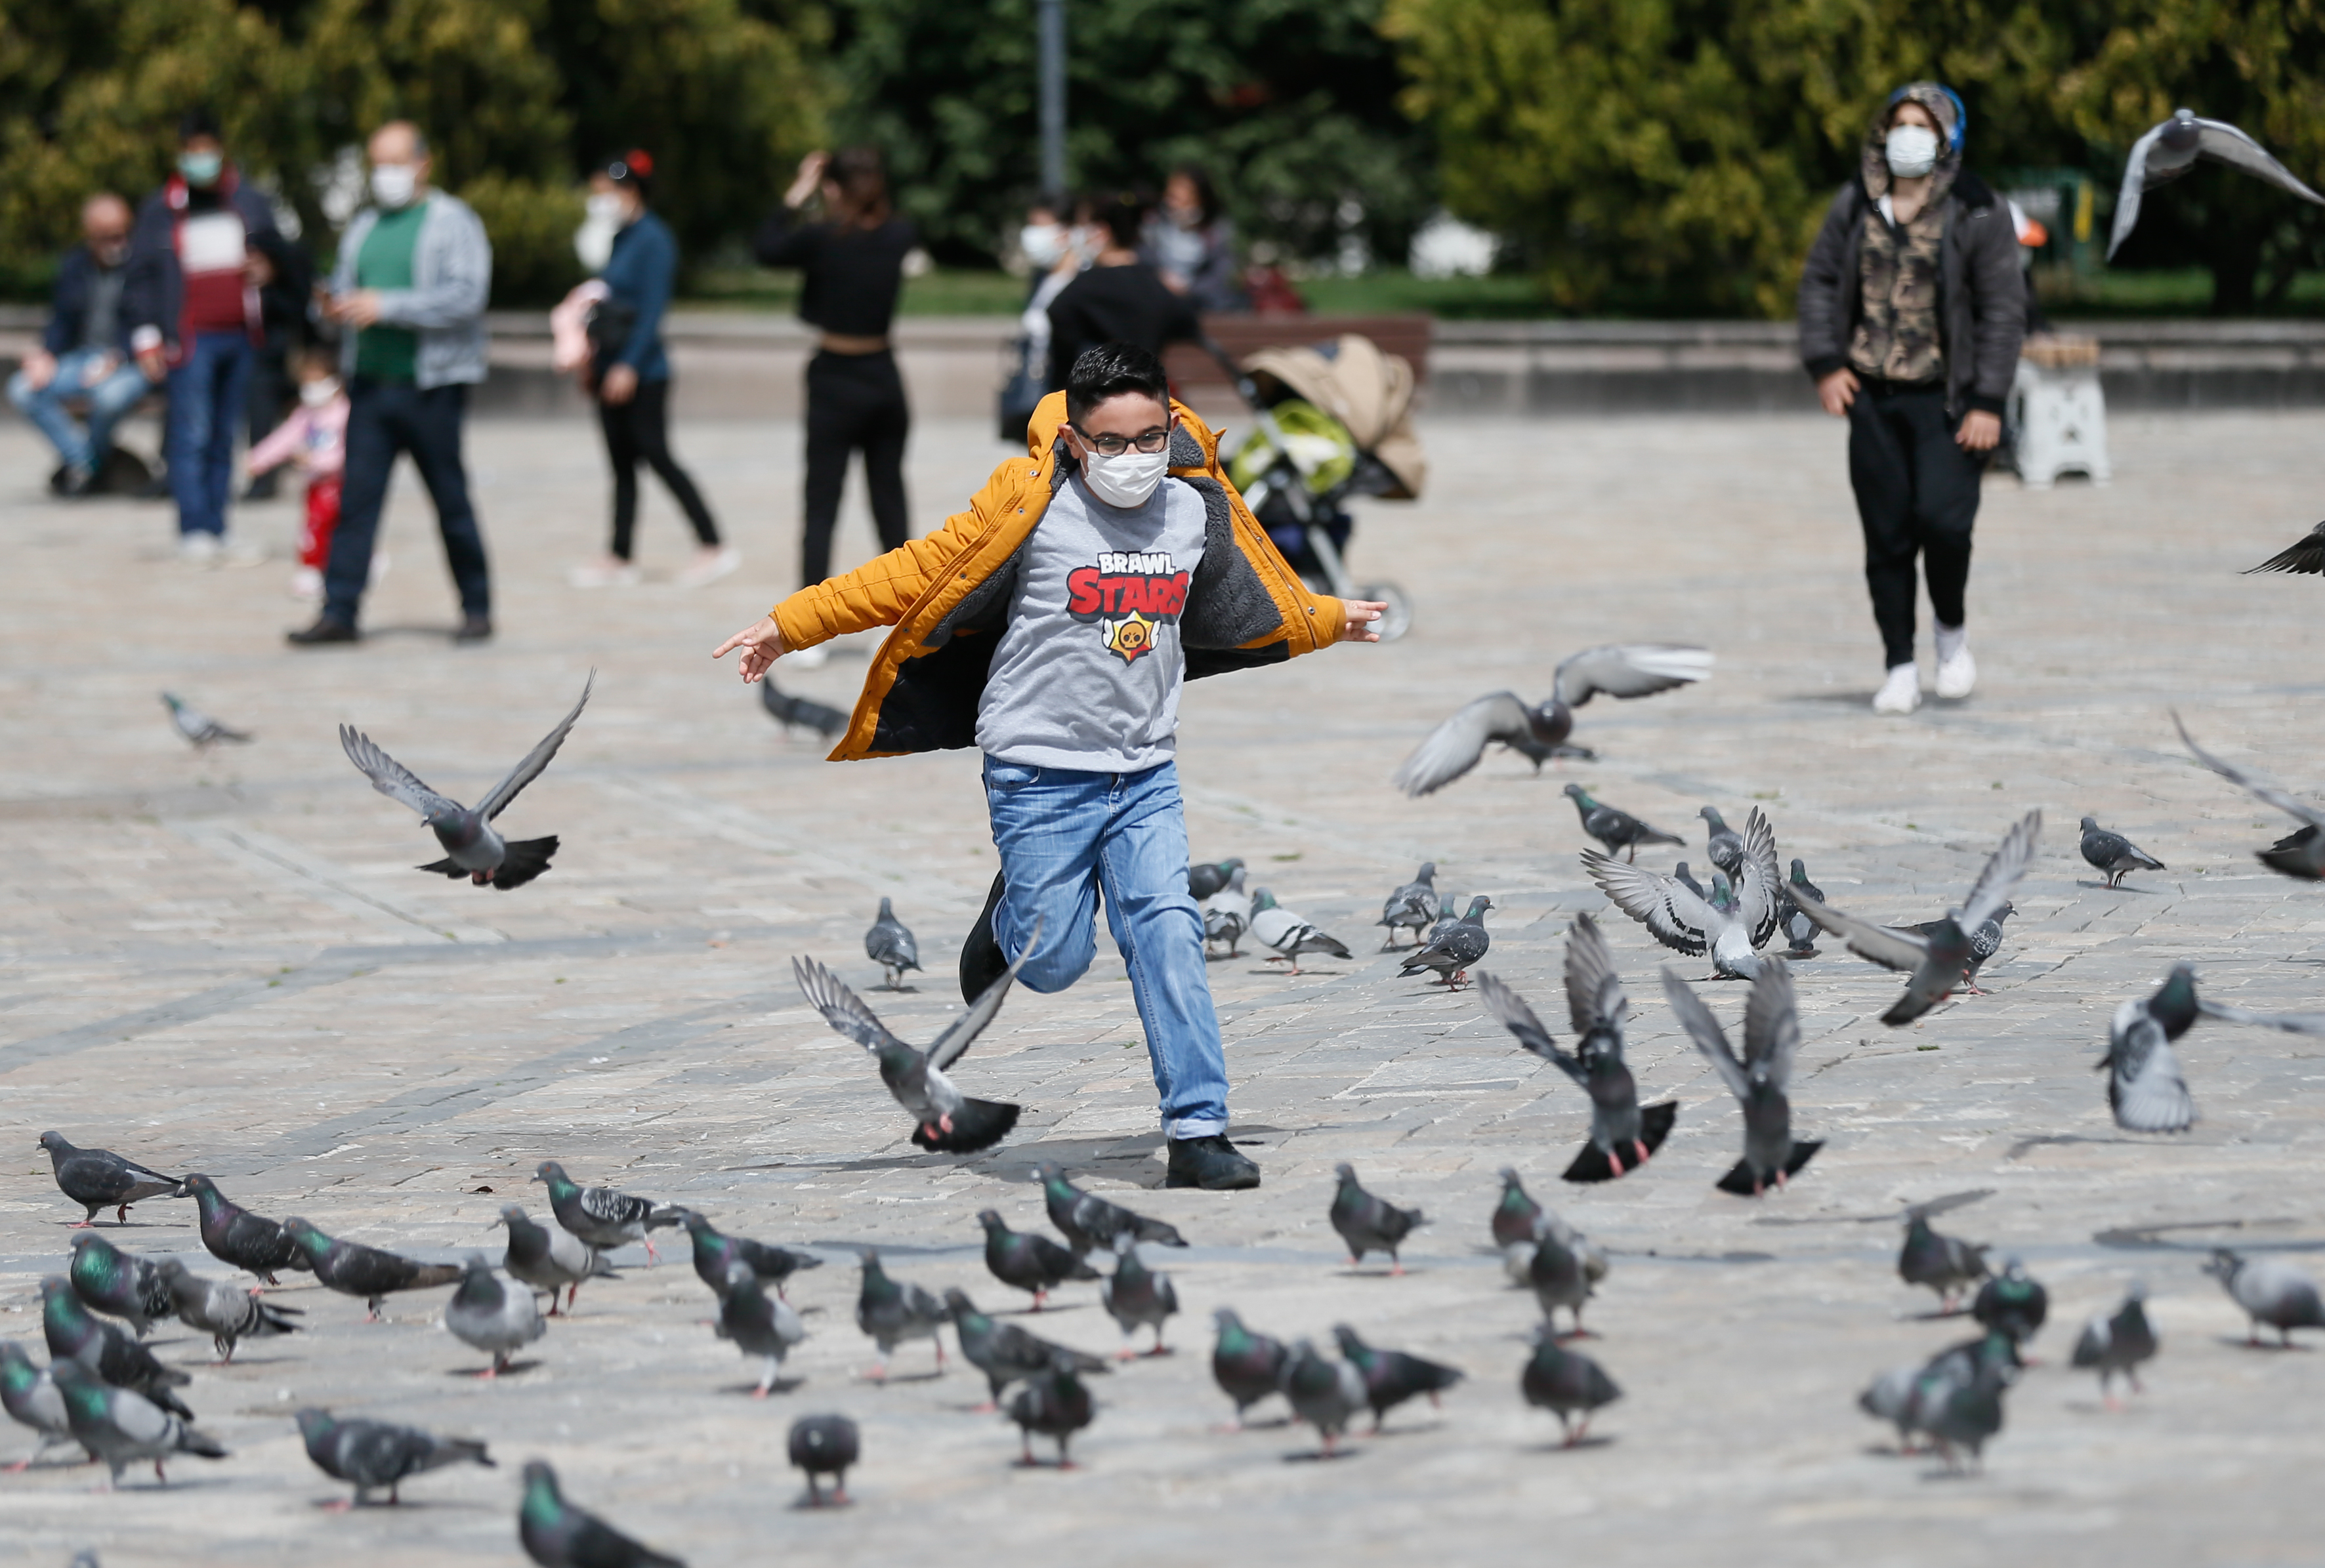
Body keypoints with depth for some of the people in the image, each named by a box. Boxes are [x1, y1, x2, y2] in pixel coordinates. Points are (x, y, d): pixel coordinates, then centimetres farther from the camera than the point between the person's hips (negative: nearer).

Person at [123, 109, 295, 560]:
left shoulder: (248, 203, 12)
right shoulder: (160, 210, 5)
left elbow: (277, 249, 21)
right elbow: (140, 276, 5)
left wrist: (268, 265, -3)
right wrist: (145, 334, -2)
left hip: (240, 337, 3)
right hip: (192, 338, -3)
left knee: (224, 439, 7)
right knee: (193, 435, -11)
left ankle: (217, 534, 9)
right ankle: (194, 529, -12)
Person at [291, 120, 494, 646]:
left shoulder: (452, 222, -3)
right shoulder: (363, 227, 16)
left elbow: (465, 297, -15)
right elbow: (343, 284, 19)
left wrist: (386, 306, -20)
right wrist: (336, 305, -6)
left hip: (430, 385, -5)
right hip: (369, 381, 5)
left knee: (451, 501, 2)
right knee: (356, 498, -2)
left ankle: (477, 608, 13)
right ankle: (339, 611, -3)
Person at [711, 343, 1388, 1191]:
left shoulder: (1197, 509, 4)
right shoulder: (1031, 504, -12)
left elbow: (1247, 609, 24)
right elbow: (917, 573, -7)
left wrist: (1333, 621, 37)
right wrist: (791, 625, -6)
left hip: (1145, 777, 3)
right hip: (1041, 777, -3)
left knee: (1170, 938, -10)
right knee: (1056, 962, 0)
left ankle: (1198, 1133, -8)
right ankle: (1008, 920, 36)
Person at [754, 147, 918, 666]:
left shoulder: (822, 240, -15)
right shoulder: (900, 237, -2)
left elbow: (765, 248, -2)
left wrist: (796, 197, 4)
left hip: (836, 382, -4)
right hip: (884, 379, 4)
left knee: (820, 509, -1)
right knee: (890, 504, 12)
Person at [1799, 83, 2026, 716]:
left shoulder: (1976, 213, -4)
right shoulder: (1856, 205, 7)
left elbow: (2003, 309, -5)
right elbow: (1820, 280, 13)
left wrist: (1987, 403, -10)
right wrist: (1825, 364, 0)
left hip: (1944, 399, -3)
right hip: (1872, 396, 3)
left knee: (1943, 518, -17)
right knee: (1887, 536, 3)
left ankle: (1952, 628, 12)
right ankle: (1900, 667, 12)